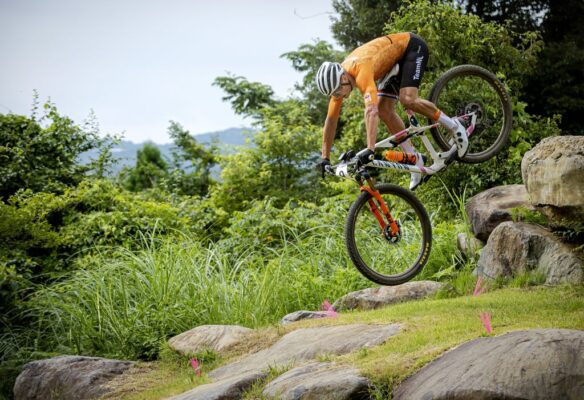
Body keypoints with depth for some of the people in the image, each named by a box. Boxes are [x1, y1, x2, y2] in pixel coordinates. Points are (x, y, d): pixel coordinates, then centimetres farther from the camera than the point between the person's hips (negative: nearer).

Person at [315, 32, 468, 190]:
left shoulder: (361, 71, -39)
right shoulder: (337, 80, -14)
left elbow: (371, 110, -50)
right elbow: (331, 119, -6)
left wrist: (370, 149, -56)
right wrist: (325, 158, -8)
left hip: (412, 46, -7)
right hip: (394, 61, 7)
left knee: (407, 99, -28)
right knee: (384, 110, -7)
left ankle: (453, 125, -9)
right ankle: (414, 158, 3)